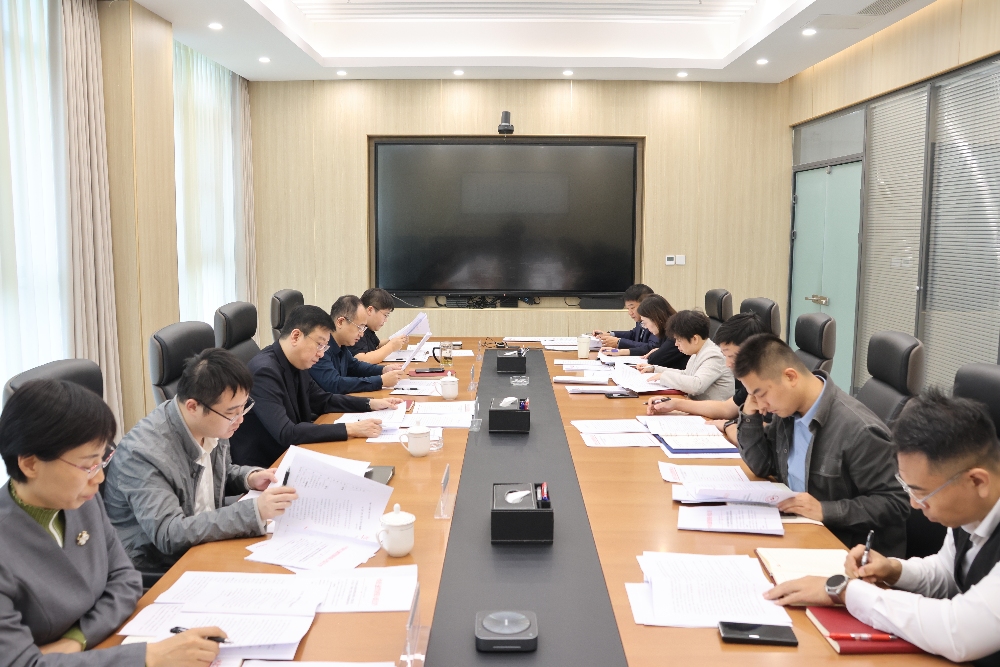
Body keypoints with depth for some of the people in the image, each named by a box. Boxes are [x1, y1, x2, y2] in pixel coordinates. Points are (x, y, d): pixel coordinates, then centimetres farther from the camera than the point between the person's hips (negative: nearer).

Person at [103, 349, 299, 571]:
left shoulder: (212, 425, -5)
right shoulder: (143, 453, -26)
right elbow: (169, 535, -31)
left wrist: (250, 478, -6)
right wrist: (254, 511, -34)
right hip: (155, 571, -7)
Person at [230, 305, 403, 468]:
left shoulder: (297, 364, 3)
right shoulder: (264, 371, -23)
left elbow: (324, 401, 18)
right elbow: (286, 433, -29)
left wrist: (371, 404, 6)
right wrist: (349, 429, -29)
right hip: (262, 468, -8)